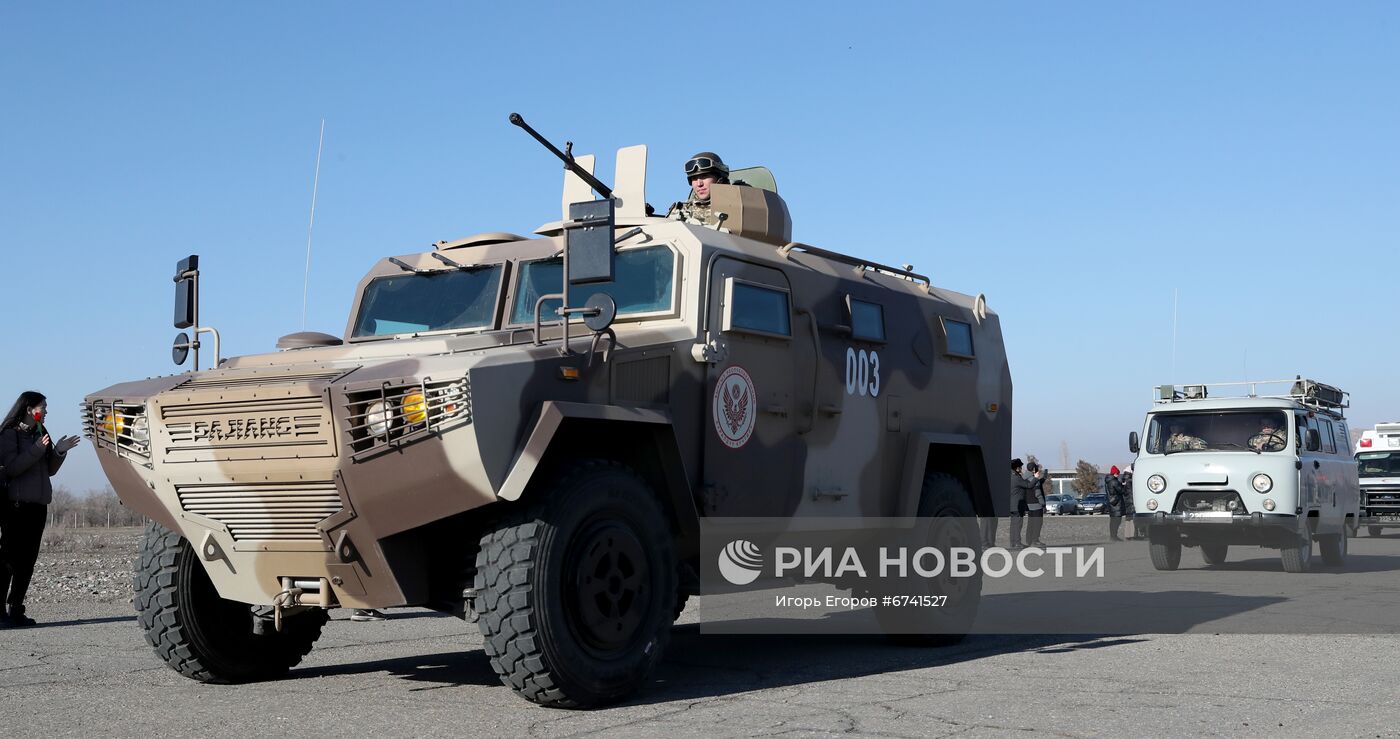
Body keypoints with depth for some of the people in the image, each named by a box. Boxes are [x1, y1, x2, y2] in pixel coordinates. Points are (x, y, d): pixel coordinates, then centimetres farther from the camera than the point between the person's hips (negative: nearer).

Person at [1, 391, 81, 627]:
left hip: (38, 505, 7)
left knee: (27, 560, 4)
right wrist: (37, 449, -21)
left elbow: (49, 470, 19)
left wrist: (59, 451, 3)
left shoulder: (39, 434, 20)